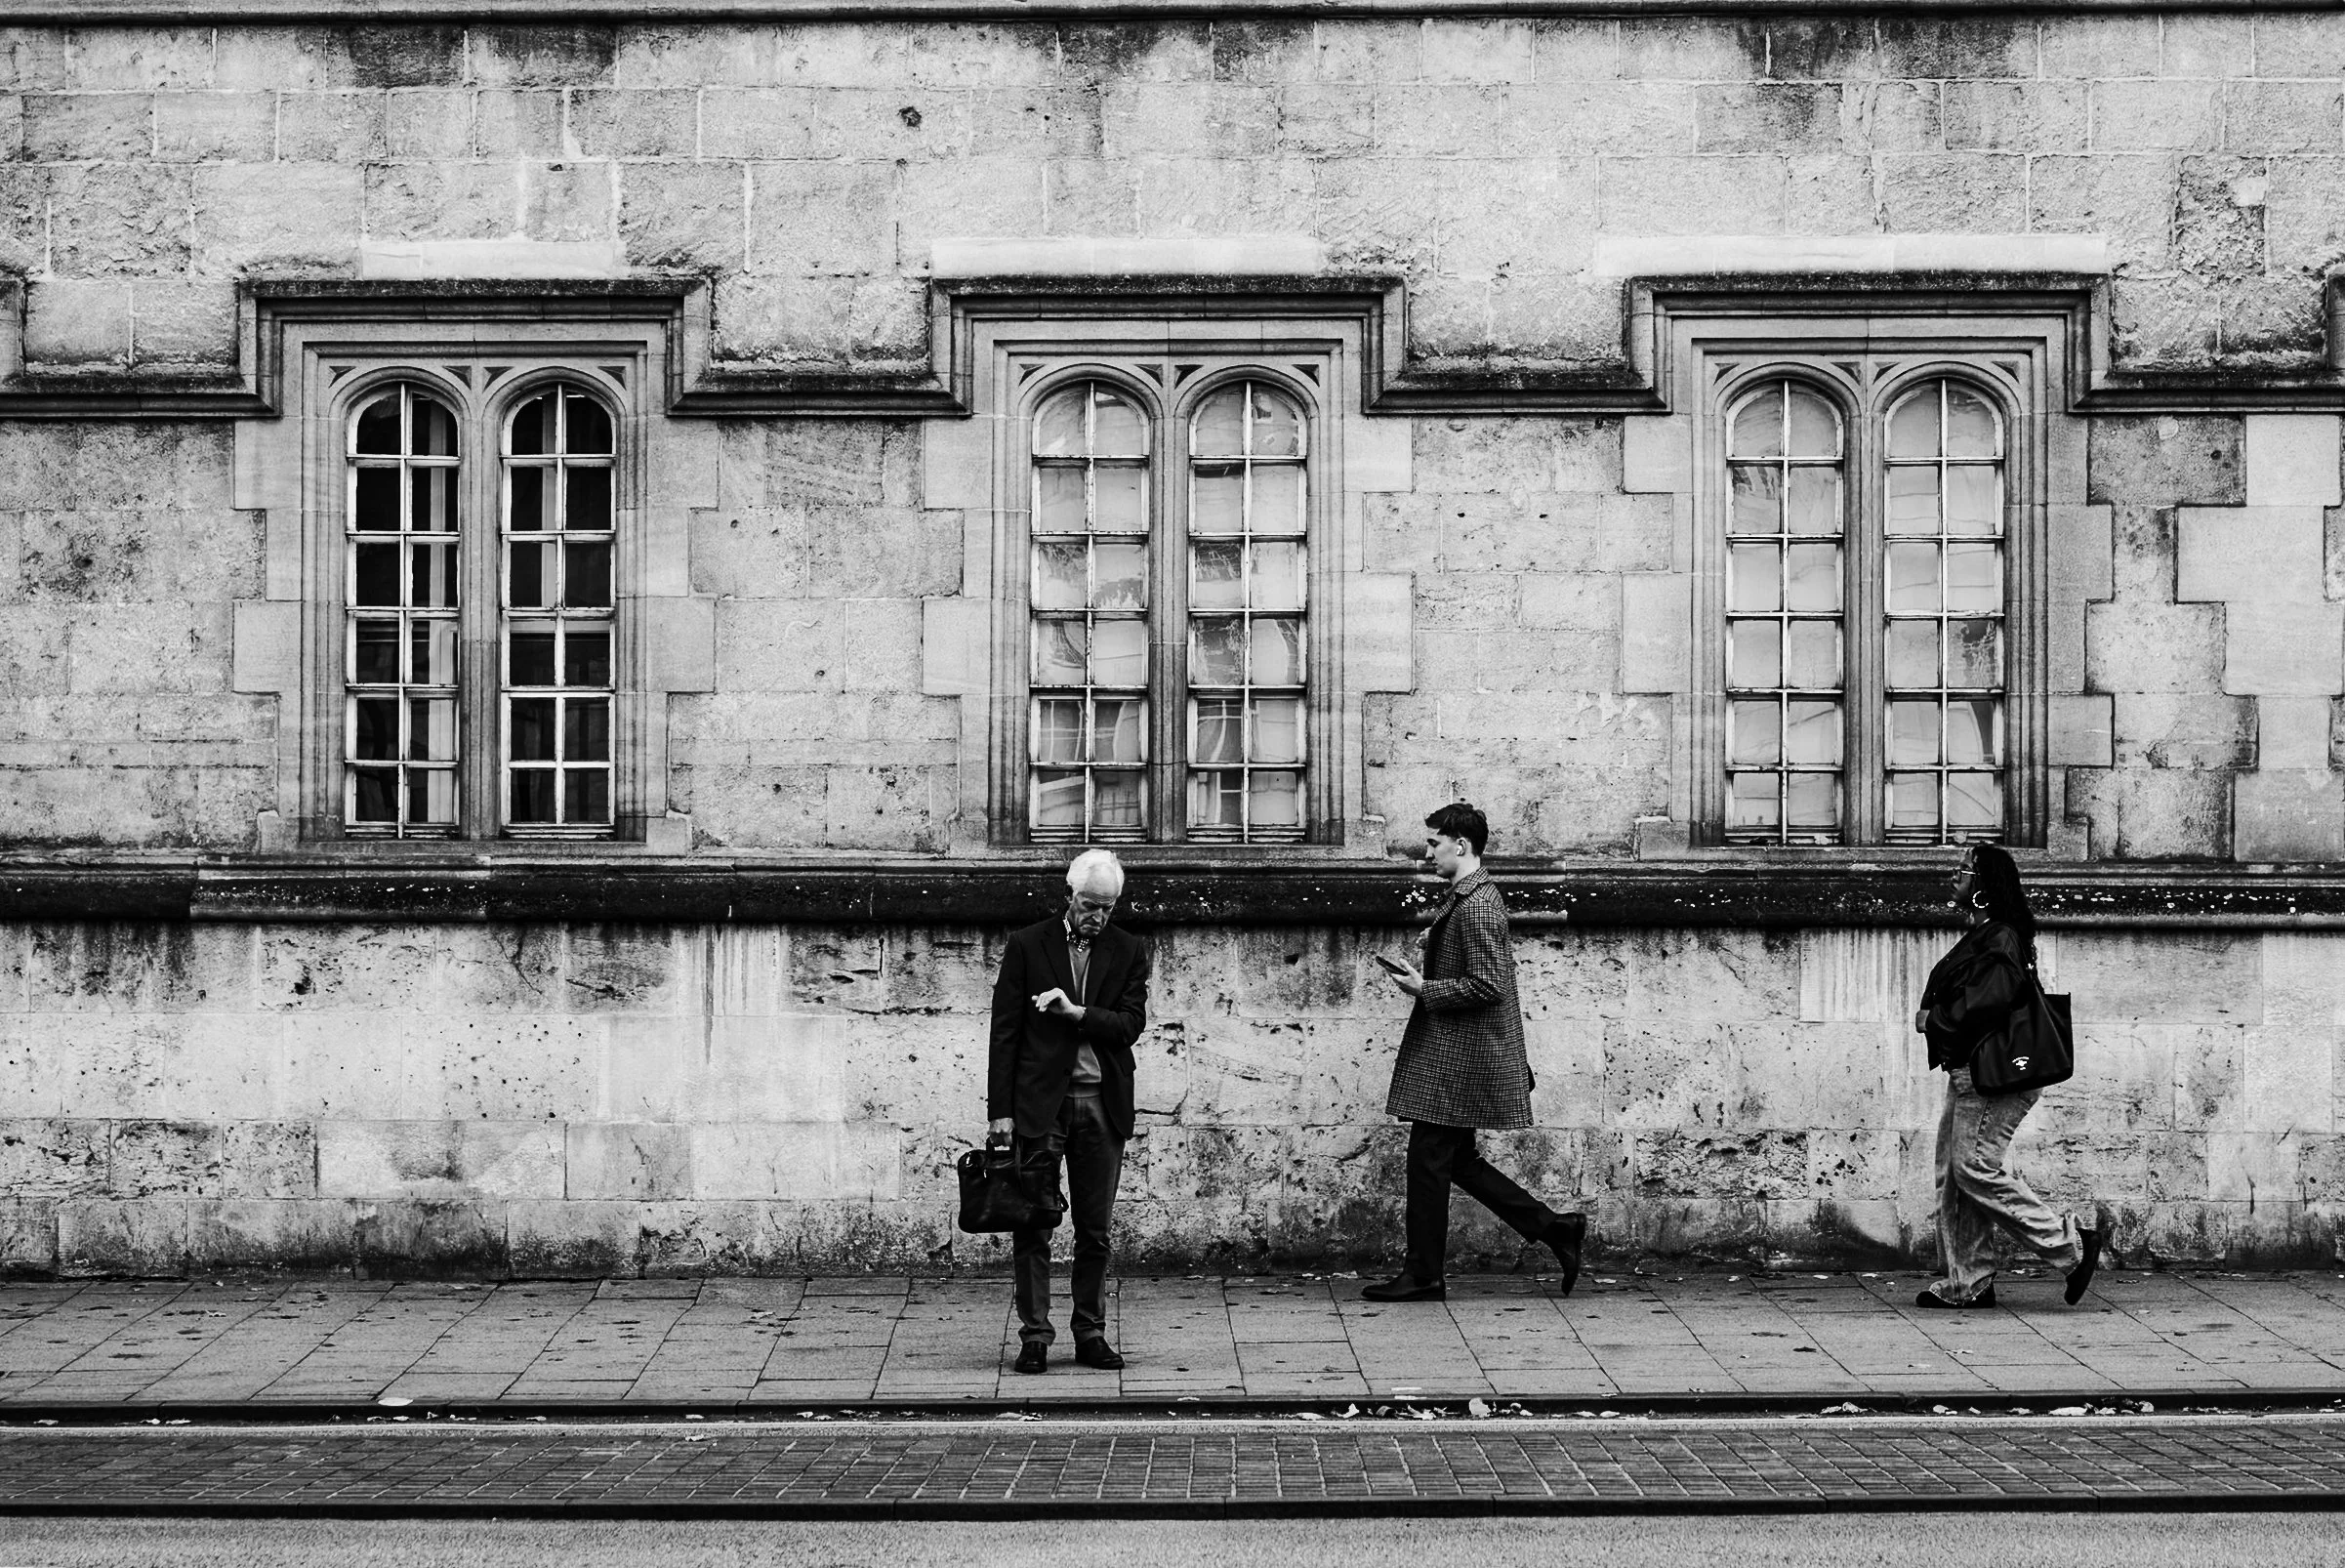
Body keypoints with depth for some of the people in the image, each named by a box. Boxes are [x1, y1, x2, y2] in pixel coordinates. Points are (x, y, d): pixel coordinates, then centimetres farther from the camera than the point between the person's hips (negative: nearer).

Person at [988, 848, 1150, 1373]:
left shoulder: (1129, 951, 9)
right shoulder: (1026, 946, 3)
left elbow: (1131, 1024, -1)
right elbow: (1005, 1031, 0)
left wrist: (1077, 1012, -16)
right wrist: (999, 1110, -5)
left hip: (1103, 1105, 2)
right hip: (1040, 1102, -2)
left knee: (1095, 1229, 6)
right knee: (1032, 1226, -2)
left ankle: (1091, 1335, 13)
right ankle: (1034, 1336, 2)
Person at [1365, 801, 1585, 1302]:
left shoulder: (1476, 906, -19)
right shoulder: (1472, 897, 14)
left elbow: (1486, 986, -23)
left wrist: (1424, 989, -16)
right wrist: (1423, 979, 14)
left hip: (1456, 1058, -10)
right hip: (1456, 1053, 10)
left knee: (1429, 1161, -2)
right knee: (1457, 1161, 14)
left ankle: (1422, 1277, 7)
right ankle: (1554, 1228, 17)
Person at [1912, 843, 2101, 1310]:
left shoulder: (2001, 940, -14)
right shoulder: (1978, 936, 18)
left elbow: (1990, 998, -26)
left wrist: (1936, 1018, -16)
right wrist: (1933, 1017, 2)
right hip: (1968, 1073, 11)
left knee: (1977, 1168, -12)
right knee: (1953, 1175, 9)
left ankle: (2070, 1245, -4)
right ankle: (1965, 1284, 13)